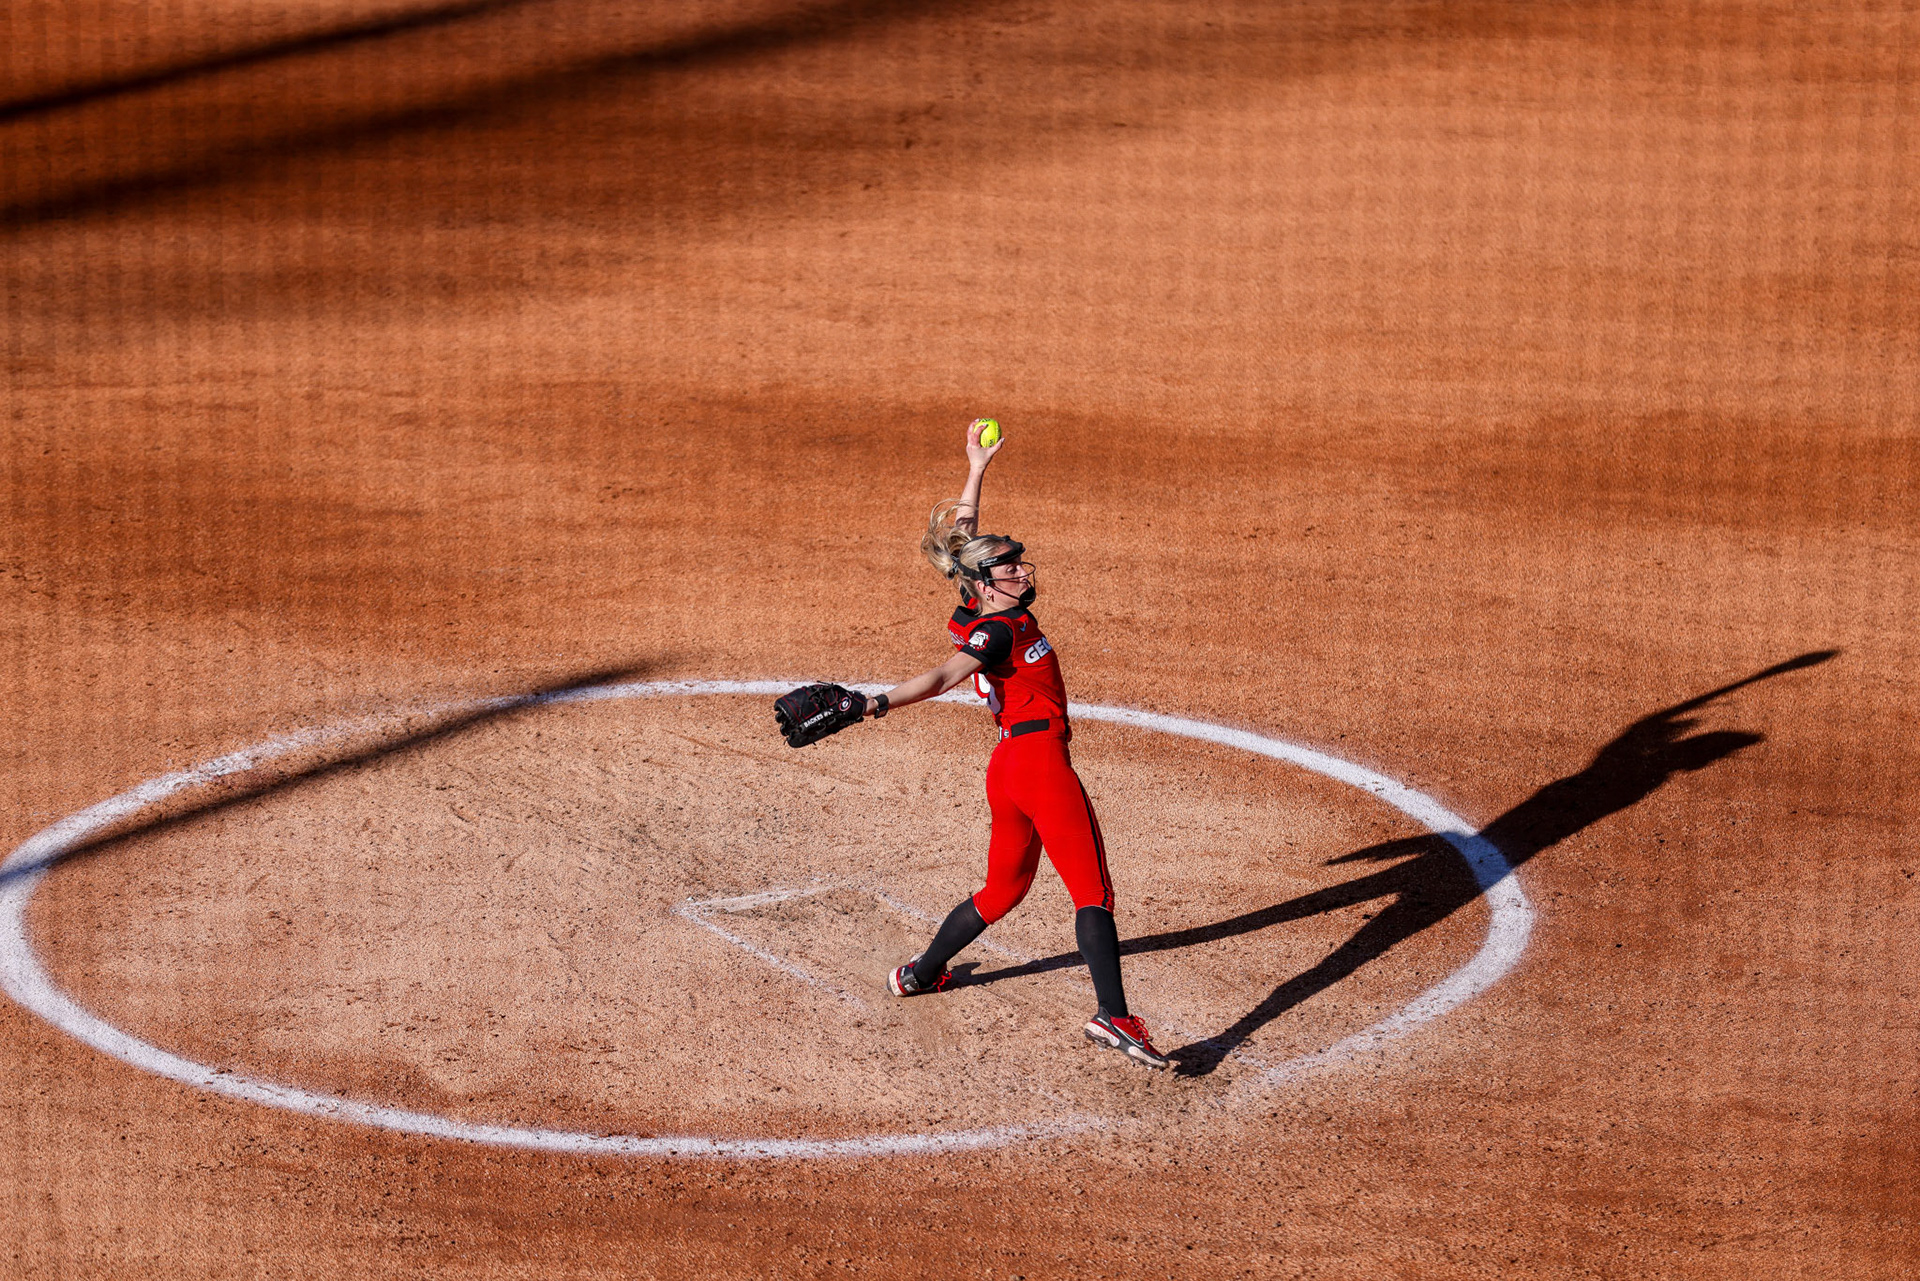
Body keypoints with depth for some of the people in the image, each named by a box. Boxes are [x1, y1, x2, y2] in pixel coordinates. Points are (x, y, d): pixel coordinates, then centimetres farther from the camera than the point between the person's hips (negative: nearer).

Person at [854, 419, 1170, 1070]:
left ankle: (920, 973, 34)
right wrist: (873, 705, -39)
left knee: (1003, 889, 25)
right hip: (1040, 759, -10)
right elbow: (941, 678, -25)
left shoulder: (974, 612, 11)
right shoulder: (999, 629, -13)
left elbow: (961, 537, 23)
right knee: (1092, 890, -15)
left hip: (1006, 767, 10)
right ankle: (1113, 1015, -28)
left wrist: (977, 468, 28)